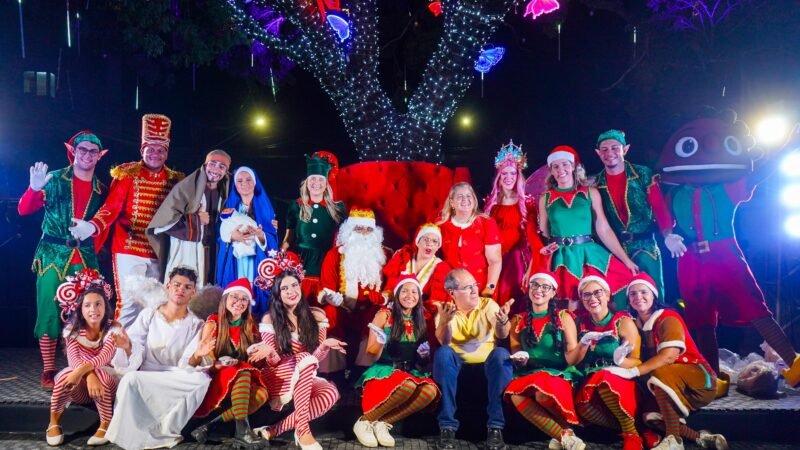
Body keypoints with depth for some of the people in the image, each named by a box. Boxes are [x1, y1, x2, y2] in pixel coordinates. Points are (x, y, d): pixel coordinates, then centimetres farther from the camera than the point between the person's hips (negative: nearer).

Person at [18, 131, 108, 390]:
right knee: (49, 312, -2)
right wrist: (35, 188, -23)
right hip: (52, 256, -2)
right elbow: (23, 210, -5)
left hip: (85, 259, 3)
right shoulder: (55, 179, 1)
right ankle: (48, 371, 8)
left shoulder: (101, 190, 9)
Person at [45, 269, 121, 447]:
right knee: (68, 374, -31)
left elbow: (104, 357, -30)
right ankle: (54, 423, -11)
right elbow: (75, 359, -24)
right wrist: (89, 376, -44)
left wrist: (82, 370, -49)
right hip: (79, 390, 2)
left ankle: (105, 425, -21)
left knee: (100, 374, -35)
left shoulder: (114, 328, -14)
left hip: (106, 383, -1)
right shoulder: (71, 330, -8)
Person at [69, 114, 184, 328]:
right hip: (129, 251, -3)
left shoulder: (175, 180, 8)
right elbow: (111, 207, -10)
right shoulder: (127, 174, -1)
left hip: (159, 255, 4)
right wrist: (93, 225, -26)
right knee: (130, 304, -4)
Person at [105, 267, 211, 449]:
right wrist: (128, 348, -30)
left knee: (201, 379, -29)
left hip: (175, 383, 0)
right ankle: (134, 435, -14)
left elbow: (186, 365, -9)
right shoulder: (148, 314, 0)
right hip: (144, 377, 0)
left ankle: (163, 430, -17)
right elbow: (135, 357, -8)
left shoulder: (196, 325, 0)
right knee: (131, 378, -32)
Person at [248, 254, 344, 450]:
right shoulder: (269, 319, -4)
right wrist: (269, 351, -29)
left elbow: (317, 358, 0)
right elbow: (273, 362, -6)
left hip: (307, 378, 3)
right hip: (279, 377, -3)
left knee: (331, 393, -31)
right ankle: (302, 430, -32)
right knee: (306, 359, -35)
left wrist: (325, 345, -22)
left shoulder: (316, 316, 1)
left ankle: (277, 429, -23)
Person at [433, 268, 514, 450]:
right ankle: (447, 426, -29)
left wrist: (503, 321, -43)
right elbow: (443, 342, -20)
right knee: (443, 353, -32)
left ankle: (495, 426, -28)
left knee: (501, 353, -32)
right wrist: (443, 322, -42)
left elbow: (502, 335, -19)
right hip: (457, 365, 0)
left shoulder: (488, 305, -1)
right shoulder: (446, 310, -1)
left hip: (488, 363, 0)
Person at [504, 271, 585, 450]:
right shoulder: (518, 320, 15)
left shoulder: (563, 316, 9)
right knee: (515, 394, -32)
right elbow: (515, 354, 12)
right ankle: (564, 435, -21)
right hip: (529, 374, 3)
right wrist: (520, 360, -9)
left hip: (559, 373, -2)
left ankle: (566, 430, -7)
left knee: (542, 392, -37)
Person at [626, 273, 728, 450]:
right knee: (648, 414, -16)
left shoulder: (668, 318, -15)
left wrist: (635, 371, -36)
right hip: (675, 388, 7)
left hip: (700, 381, -7)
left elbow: (669, 356, -29)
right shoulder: (637, 325, 6)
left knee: (660, 373, -34)